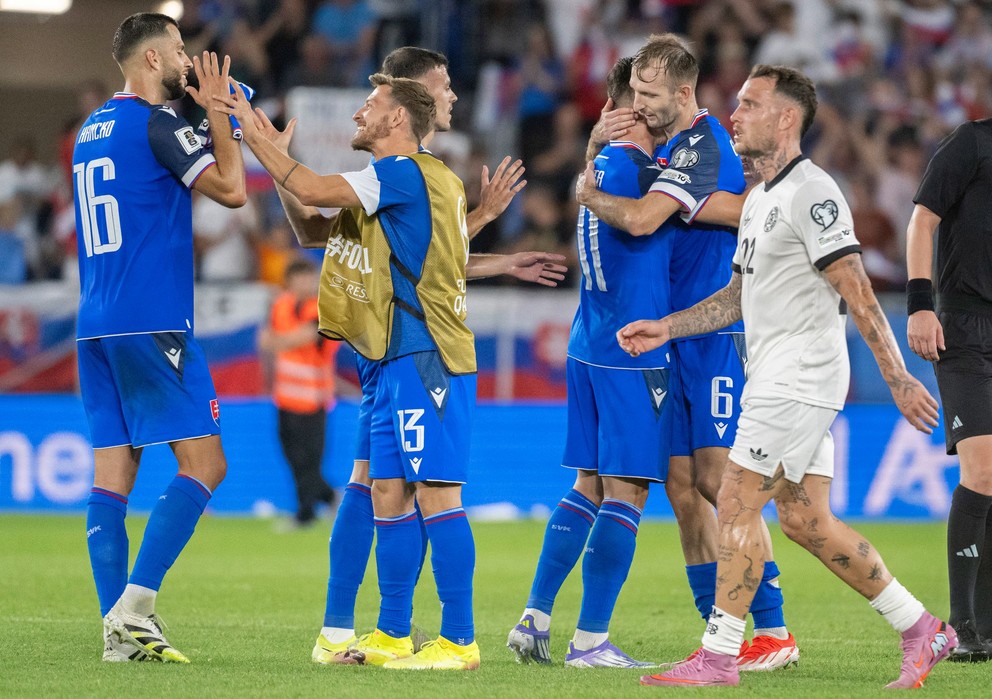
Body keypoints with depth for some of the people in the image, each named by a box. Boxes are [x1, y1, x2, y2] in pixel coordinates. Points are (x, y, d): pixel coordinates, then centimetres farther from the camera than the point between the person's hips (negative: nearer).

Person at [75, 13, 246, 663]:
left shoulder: (91, 131, 17)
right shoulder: (156, 123, -8)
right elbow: (232, 189, -13)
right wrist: (218, 113, 0)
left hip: (96, 327, 8)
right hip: (152, 322, -8)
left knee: (113, 473, 4)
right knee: (204, 463, -4)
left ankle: (119, 628, 1)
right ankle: (135, 603, -13)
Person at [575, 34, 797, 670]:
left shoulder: (703, 144, -15)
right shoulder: (673, 145, 16)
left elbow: (640, 218, -25)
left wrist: (590, 194, -6)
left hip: (718, 333, -9)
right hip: (678, 334, 9)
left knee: (719, 479, -13)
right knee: (682, 484, 5)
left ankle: (775, 631, -10)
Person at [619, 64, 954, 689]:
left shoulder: (812, 194, -13)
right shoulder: (760, 199, 17)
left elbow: (859, 295, -17)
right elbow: (739, 297, 25)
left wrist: (899, 378, -19)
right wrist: (667, 328, 16)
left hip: (801, 379, -10)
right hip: (775, 379, 10)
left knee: (737, 504, -9)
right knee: (805, 519, 8)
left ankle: (719, 658, -5)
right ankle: (921, 632, 14)